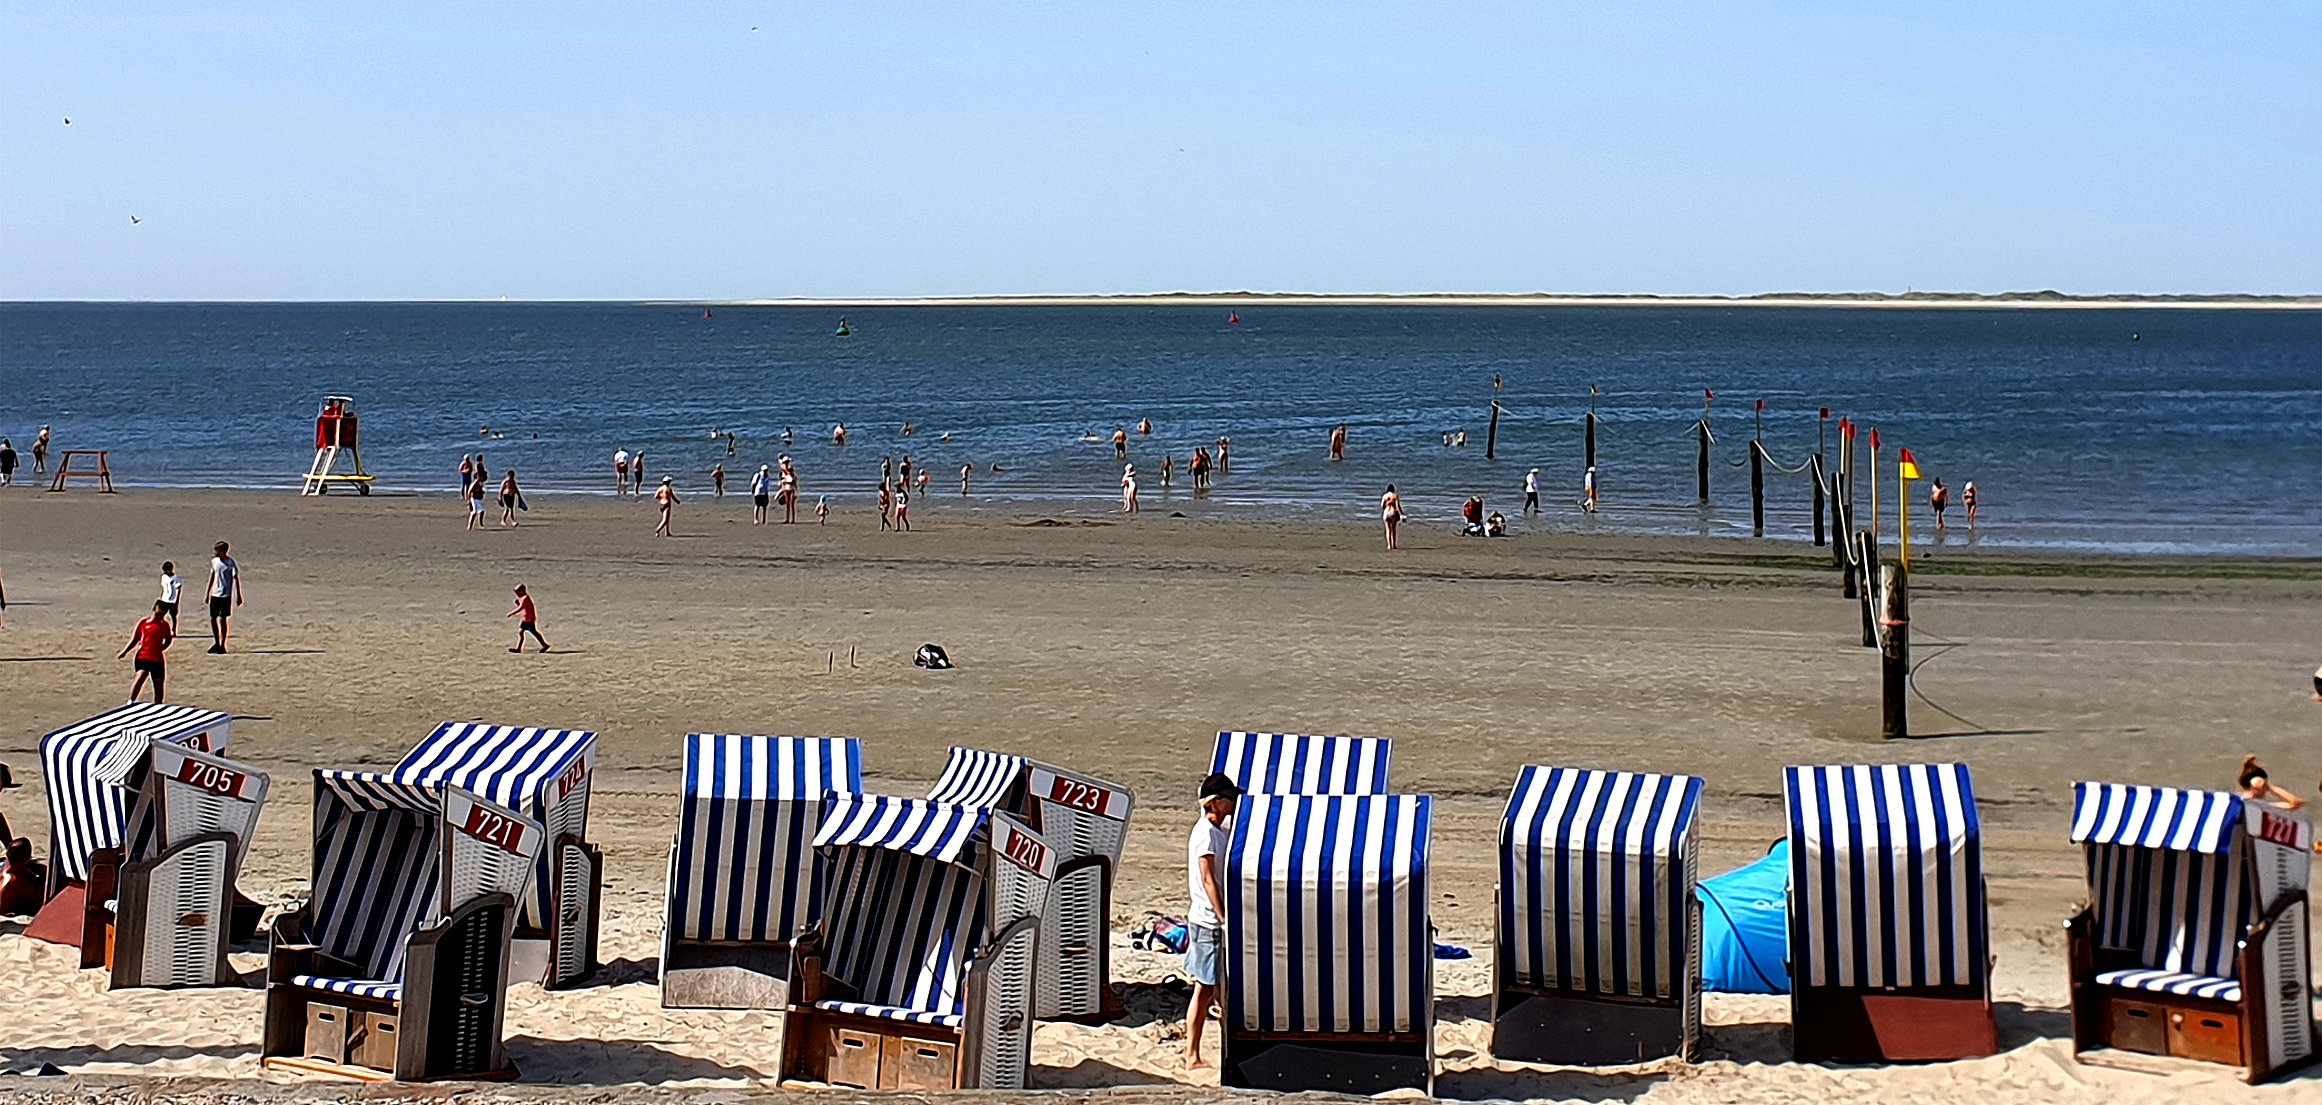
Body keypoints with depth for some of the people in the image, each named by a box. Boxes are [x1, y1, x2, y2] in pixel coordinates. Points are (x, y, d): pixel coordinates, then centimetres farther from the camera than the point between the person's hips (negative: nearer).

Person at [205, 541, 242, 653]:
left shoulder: (230, 563, -11)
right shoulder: (214, 561, 8)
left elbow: (236, 579, -9)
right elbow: (212, 577, 16)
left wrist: (238, 596, -11)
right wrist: (208, 593, 16)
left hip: (226, 595, -6)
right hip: (215, 594, 6)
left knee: (223, 619, -4)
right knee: (213, 619, 7)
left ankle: (222, 645, 4)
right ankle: (216, 643, 20)